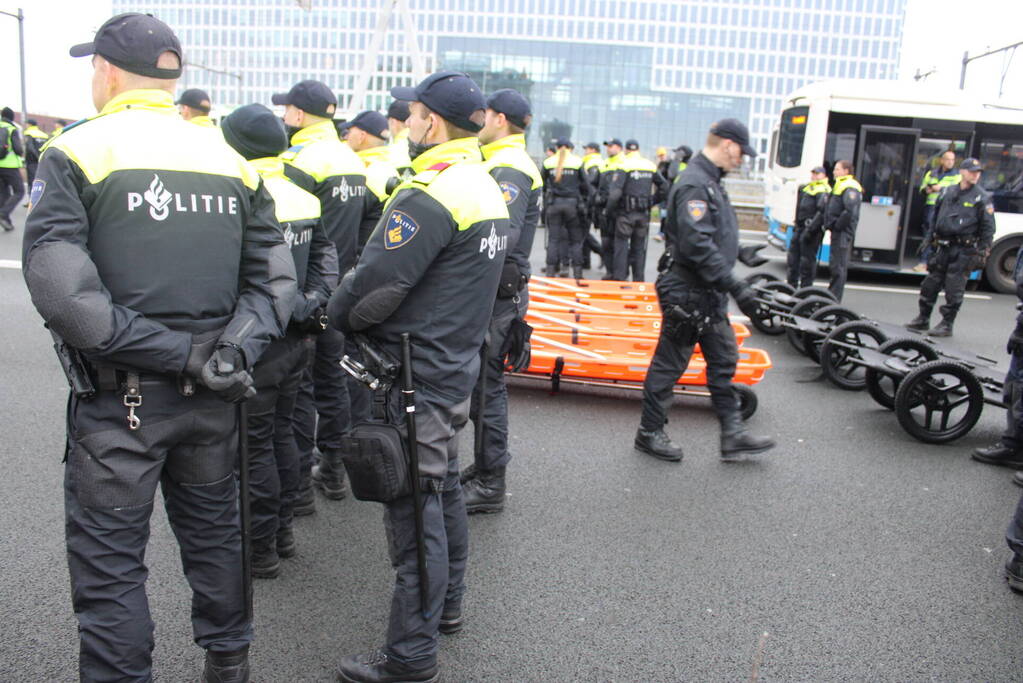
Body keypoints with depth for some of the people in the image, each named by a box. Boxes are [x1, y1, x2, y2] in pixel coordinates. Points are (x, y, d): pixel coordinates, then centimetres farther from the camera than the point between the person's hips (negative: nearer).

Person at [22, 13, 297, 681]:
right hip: (213, 398, 5)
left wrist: (175, 353, -18)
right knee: (213, 532, 21)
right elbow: (274, 278, 2)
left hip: (119, 397, -5)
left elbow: (59, 285, -19)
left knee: (109, 561, 9)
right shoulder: (231, 159, 7)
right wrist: (230, 354, -7)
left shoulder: (76, 153, -6)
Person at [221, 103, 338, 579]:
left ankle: (261, 548, 15)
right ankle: (282, 530, 31)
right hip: (295, 341, 8)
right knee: (281, 434, 19)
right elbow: (325, 258, 7)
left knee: (255, 447, 4)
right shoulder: (304, 199, 6)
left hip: (257, 347, -8)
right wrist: (311, 307, 1)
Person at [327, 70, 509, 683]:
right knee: (443, 488, 21)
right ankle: (447, 605, 39)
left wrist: (337, 316, -1)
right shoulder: (488, 189, 10)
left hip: (416, 374, -10)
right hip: (457, 362, 10)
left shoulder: (429, 196, -21)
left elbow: (374, 285, -22)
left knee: (414, 509, -1)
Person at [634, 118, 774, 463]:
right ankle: (649, 433, 17)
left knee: (724, 361, 14)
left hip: (710, 295, 11)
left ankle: (733, 434, 23)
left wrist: (739, 252, 19)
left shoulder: (709, 181, 14)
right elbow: (697, 244, -28)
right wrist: (735, 285, -27)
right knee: (669, 365, 2)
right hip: (688, 294, -10)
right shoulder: (694, 184, -19)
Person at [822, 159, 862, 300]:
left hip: (842, 233, -10)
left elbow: (850, 211, -26)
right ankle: (831, 296, 25)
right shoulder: (840, 186, 19)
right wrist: (830, 225, 13)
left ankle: (834, 300, -4)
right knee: (835, 266, 16)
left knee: (838, 267, -7)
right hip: (838, 232, 10)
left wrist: (837, 225, -19)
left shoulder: (849, 188, -14)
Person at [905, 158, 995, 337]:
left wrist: (982, 253, -9)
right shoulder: (948, 192, 11)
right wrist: (931, 240, 17)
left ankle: (947, 325, 6)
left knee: (954, 290, -3)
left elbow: (988, 228, -3)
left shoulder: (982, 198, -3)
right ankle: (923, 319, 22)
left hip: (964, 250, -5)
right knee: (930, 284, 9)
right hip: (943, 247, 5)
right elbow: (936, 218, 19)